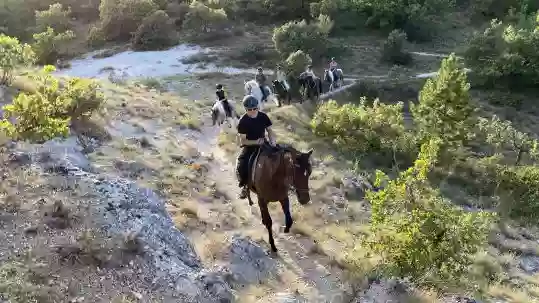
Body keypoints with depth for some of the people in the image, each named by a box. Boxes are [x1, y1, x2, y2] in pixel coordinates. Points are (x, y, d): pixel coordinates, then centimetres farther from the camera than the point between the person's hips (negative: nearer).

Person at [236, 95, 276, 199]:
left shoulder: (263, 116, -5)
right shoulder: (243, 121, -15)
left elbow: (270, 131, 2)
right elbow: (242, 141, -12)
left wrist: (273, 142, -18)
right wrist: (255, 142, -27)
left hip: (263, 144, 3)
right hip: (249, 146, -3)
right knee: (241, 166, -25)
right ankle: (245, 185, 4)